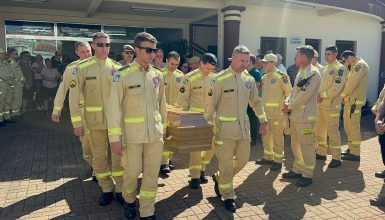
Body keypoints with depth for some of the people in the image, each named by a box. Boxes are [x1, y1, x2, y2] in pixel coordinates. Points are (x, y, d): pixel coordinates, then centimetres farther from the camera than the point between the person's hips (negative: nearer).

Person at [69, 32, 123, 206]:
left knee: (119, 153, 7)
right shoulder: (82, 67, -4)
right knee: (99, 156, 10)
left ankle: (120, 189, 23)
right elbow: (74, 96, -4)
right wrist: (77, 122, -6)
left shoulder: (117, 67, 2)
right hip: (95, 120, -1)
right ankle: (106, 189, 28)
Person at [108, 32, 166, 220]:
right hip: (133, 134, -3)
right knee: (132, 172, 10)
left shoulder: (158, 75, 5)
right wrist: (115, 138, -12)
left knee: (152, 173, 8)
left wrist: (163, 128, 14)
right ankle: (129, 201, 40)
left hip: (155, 133, 4)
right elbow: (114, 108, -10)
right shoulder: (123, 75, -8)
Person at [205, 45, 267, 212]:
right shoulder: (220, 79, -11)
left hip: (243, 127, 6)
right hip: (225, 128, -5)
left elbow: (256, 102, 16)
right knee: (226, 164, 3)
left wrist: (263, 120, 11)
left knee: (243, 159, 14)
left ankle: (219, 179, 38)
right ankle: (228, 197, 22)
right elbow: (211, 105, -8)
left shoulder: (249, 79, 5)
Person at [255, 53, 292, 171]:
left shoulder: (281, 76, -13)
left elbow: (289, 92, -10)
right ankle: (268, 157, 31)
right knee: (266, 135, 16)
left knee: (277, 136, 1)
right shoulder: (265, 77, 11)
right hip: (265, 111, 8)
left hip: (277, 111, -8)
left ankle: (278, 161, 12)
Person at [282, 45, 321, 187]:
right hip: (295, 115, 9)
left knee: (306, 146, 2)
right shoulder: (301, 72, 13)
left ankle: (307, 175, 15)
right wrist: (287, 102, -2)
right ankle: (297, 170, 32)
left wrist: (289, 106, -12)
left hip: (305, 117, -9)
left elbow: (304, 96, -21)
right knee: (296, 145, 18)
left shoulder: (313, 74, -16)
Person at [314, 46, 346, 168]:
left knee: (333, 131, -4)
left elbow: (337, 87, -18)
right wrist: (318, 96, 1)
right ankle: (321, 153, 27)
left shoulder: (339, 68, -8)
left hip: (331, 105, -8)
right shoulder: (324, 69, 16)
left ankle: (336, 158, 4)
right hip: (320, 104, 8)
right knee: (319, 130, 14)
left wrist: (322, 95, -16)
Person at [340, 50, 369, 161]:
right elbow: (349, 81, 15)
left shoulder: (360, 64, -12)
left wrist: (343, 94, -10)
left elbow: (353, 83, -21)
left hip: (354, 101, -10)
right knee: (348, 126, 15)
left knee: (353, 127, -5)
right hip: (350, 100, 10)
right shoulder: (355, 66, 19)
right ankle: (351, 149, 25)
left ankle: (355, 153, 2)